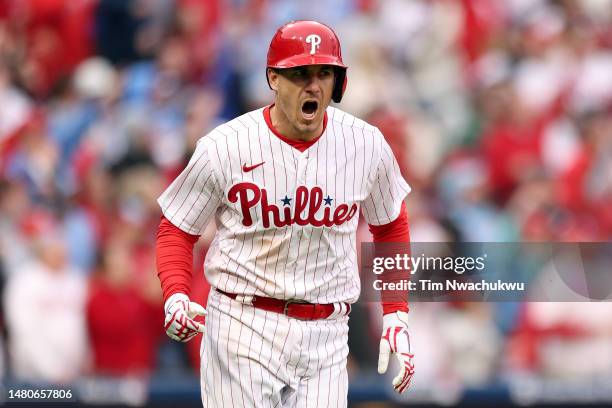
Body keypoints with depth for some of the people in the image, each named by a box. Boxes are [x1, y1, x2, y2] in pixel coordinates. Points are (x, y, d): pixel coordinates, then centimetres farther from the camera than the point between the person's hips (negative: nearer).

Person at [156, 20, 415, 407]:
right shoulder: (225, 147, -9)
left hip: (326, 335, 2)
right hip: (243, 328, -2)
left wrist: (396, 315, 9)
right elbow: (176, 231, 1)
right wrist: (175, 297, -17)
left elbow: (390, 227, 16)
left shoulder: (366, 144, -1)